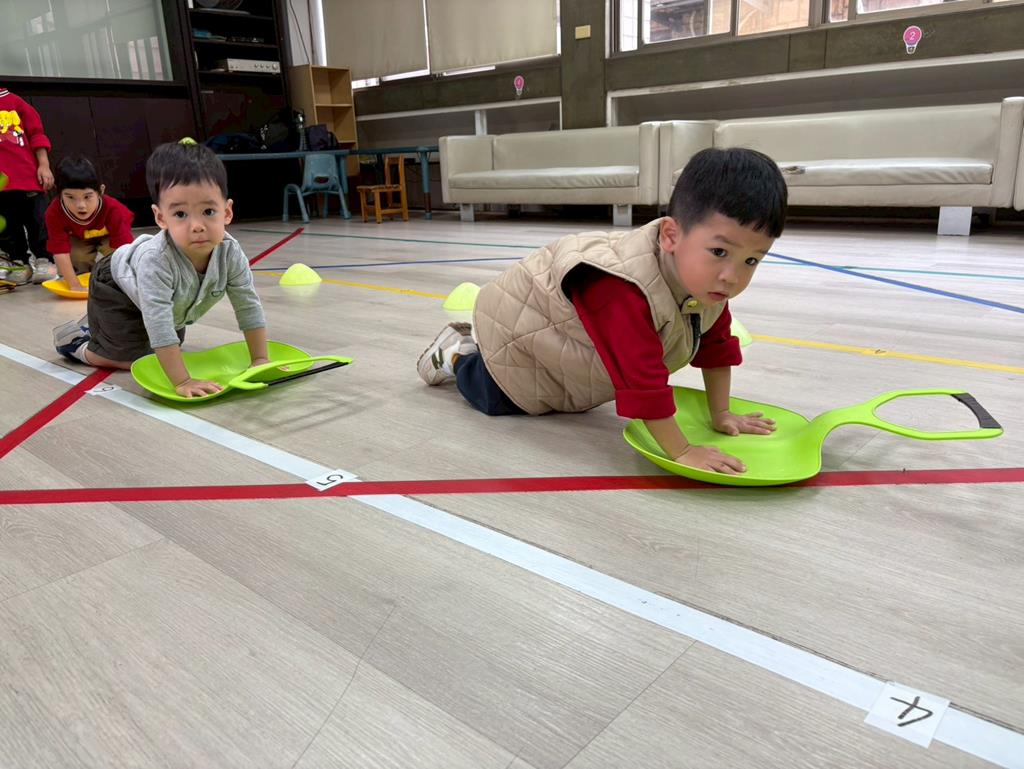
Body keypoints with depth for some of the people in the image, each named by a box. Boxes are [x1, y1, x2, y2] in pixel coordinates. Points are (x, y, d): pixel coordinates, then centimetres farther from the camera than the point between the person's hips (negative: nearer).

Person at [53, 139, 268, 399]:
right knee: (132, 358, -13)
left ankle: (98, 325, 45)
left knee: (173, 346, 24)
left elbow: (249, 307, -22)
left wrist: (260, 360, -22)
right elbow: (159, 325, -48)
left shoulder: (230, 253, -33)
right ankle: (78, 343, 16)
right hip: (116, 288, -6)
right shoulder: (156, 260, -47)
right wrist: (182, 382, -49)